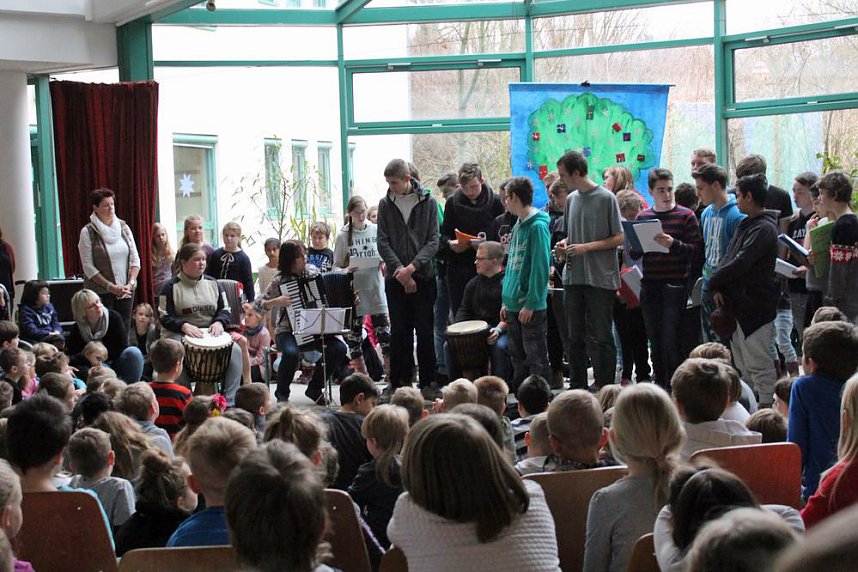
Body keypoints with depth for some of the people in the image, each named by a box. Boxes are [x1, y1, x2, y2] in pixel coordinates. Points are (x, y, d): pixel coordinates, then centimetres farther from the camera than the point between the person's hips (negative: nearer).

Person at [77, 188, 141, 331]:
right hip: (100, 293, -4)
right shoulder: (88, 232, -5)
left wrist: (131, 283, -7)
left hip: (126, 291, 4)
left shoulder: (123, 227, 8)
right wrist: (111, 287, -13)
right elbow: (88, 268, -8)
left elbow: (135, 259, 8)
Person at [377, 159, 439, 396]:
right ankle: (398, 381, 11)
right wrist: (399, 270, -11)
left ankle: (427, 382, 8)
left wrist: (412, 267, -16)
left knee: (425, 332, 2)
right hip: (395, 278, 1)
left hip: (423, 277, -1)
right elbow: (383, 242, 1)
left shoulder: (428, 202, 0)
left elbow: (433, 241, -4)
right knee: (399, 333, 5)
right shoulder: (385, 204, 5)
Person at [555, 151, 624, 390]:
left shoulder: (606, 198, -8)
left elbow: (619, 238, -8)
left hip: (601, 278, -6)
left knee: (602, 336, 0)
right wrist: (564, 244, 1)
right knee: (575, 337, 9)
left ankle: (605, 388, 6)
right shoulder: (571, 199, 12)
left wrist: (587, 247, -15)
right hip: (573, 277, 6)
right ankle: (577, 388, 16)